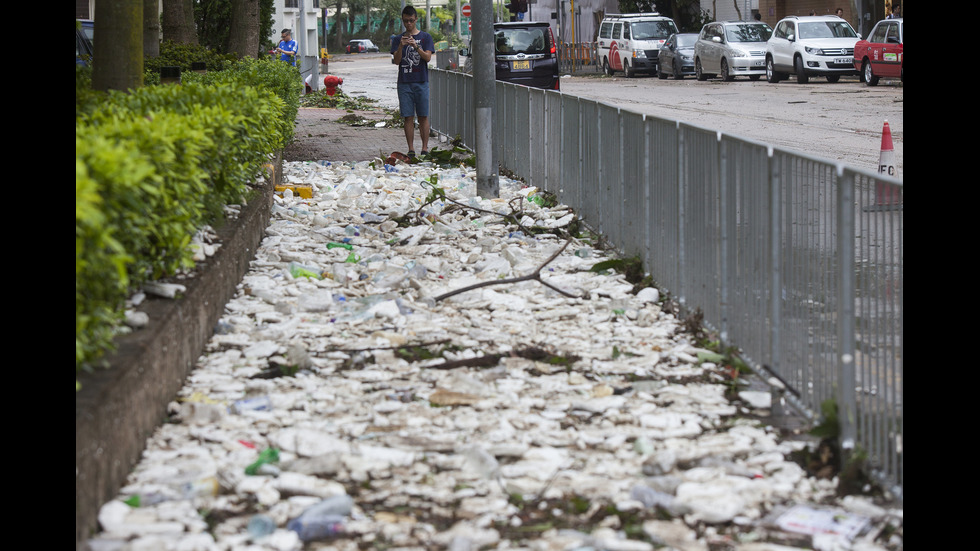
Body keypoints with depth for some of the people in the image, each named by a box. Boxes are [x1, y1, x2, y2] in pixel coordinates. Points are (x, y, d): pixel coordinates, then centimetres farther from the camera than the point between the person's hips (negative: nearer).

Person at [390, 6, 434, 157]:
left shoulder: (425, 37, 6)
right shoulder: (397, 39, 10)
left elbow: (428, 57, -5)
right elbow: (396, 61, 1)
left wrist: (416, 46, -20)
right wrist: (401, 46, -16)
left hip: (421, 82, -1)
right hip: (404, 82, 1)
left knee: (423, 117, -1)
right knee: (408, 117, 0)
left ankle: (425, 148, 2)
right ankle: (411, 149, 2)